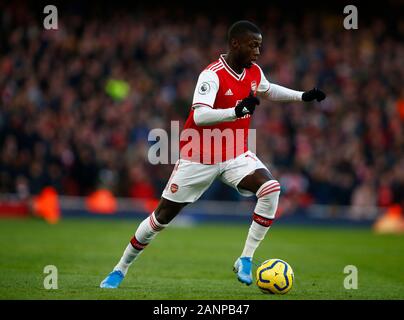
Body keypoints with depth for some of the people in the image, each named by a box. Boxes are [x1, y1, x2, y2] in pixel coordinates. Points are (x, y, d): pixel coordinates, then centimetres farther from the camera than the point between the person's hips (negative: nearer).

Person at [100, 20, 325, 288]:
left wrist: (302, 96, 17)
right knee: (162, 216, 4)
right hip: (199, 158, -5)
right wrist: (237, 111, -50)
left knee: (271, 189, -23)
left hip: (236, 155, 5)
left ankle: (246, 260, -14)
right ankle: (121, 269, 23)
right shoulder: (212, 75, -23)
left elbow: (267, 90, 25)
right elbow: (199, 116, -38)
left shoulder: (254, 72, 0)